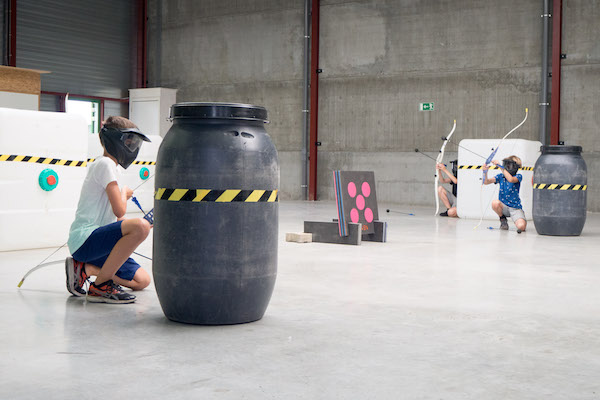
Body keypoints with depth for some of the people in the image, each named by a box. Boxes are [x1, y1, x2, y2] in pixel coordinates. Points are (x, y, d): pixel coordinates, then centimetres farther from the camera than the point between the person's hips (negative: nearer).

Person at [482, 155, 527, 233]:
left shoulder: (518, 176, -5)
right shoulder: (501, 176, 5)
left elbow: (510, 179, -28)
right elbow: (486, 182, -6)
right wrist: (485, 172, -26)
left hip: (515, 208, -3)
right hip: (504, 206, 3)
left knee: (521, 227, -28)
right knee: (495, 203, -33)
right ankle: (503, 219, -1)